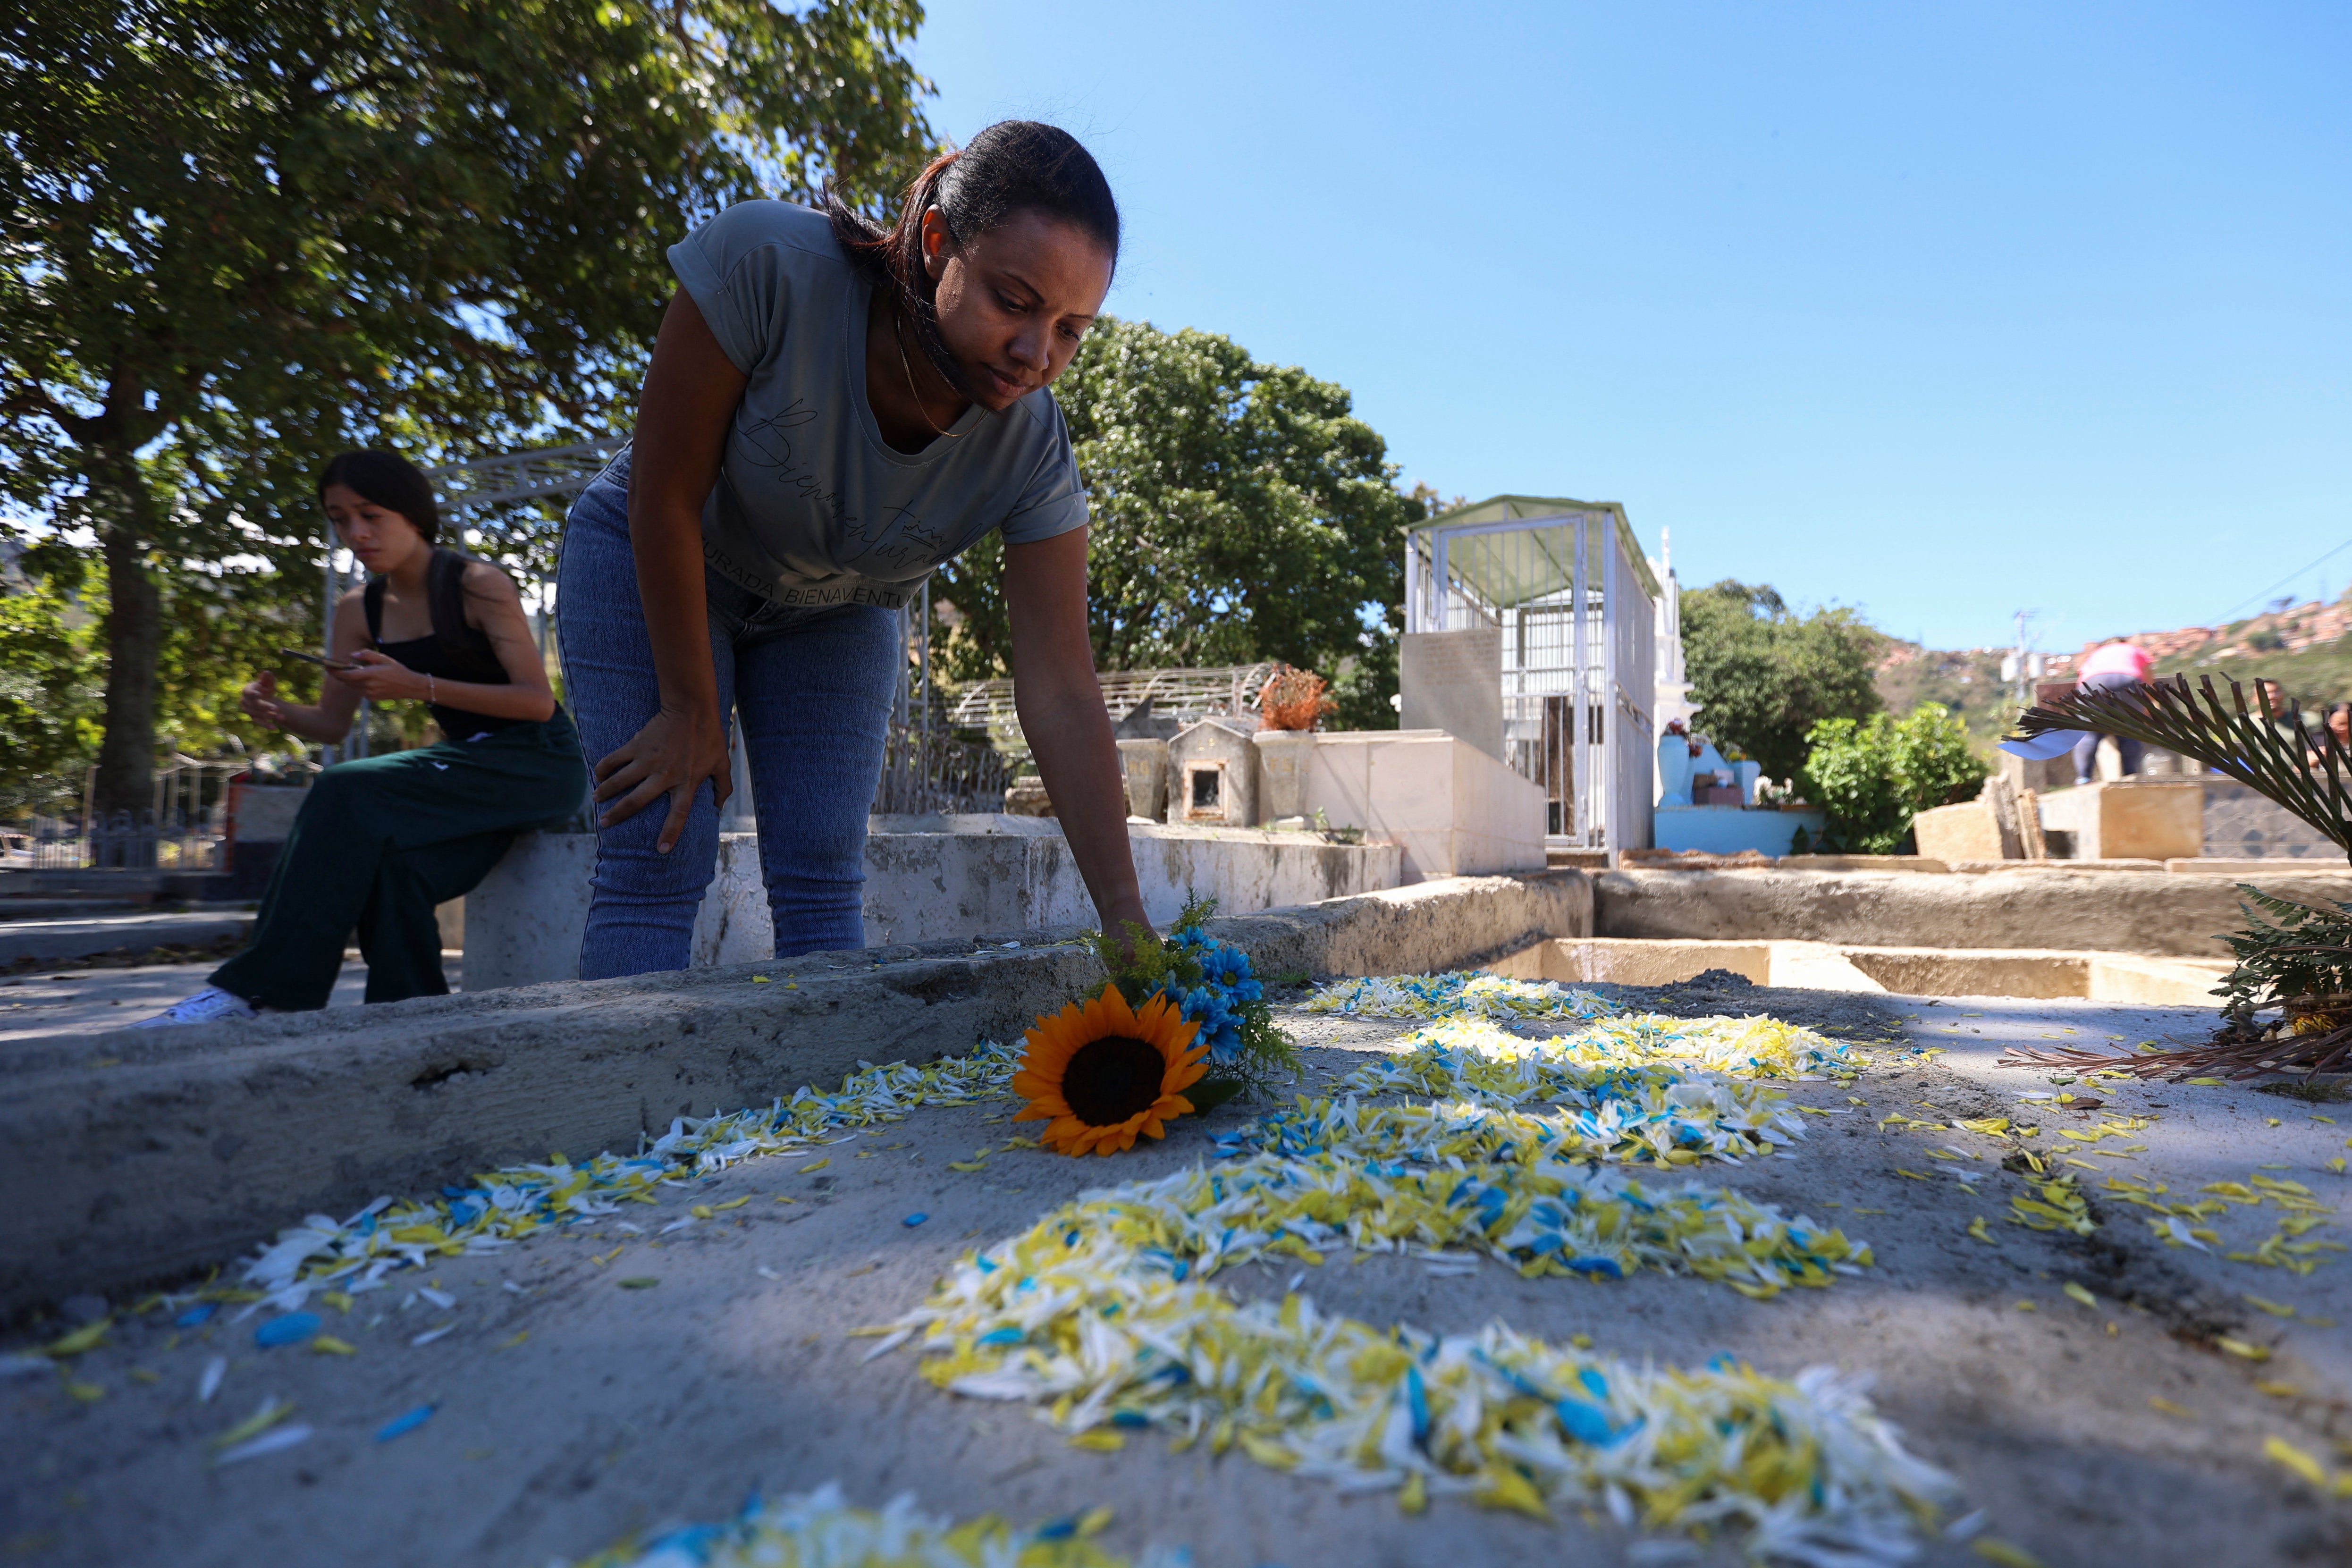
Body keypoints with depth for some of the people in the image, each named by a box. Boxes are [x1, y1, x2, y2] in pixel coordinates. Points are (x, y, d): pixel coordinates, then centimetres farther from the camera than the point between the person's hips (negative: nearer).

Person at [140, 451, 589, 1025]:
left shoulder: (479, 585, -11)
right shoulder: (359, 611, 9)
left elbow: (538, 702, -17)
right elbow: (333, 723, 12)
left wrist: (419, 687, -26)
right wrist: (278, 710, -12)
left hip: (540, 762, -6)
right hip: (469, 764, 6)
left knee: (350, 793, -25)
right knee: (389, 862, -27)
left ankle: (260, 989, -20)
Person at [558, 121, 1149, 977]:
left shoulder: (1033, 452, -26)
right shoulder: (767, 263, -34)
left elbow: (1061, 697, -28)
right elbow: (665, 497, -25)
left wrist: (1126, 919, -32)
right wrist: (692, 710, -18)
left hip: (836, 615, 2)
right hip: (652, 564, -2)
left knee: (824, 880, -6)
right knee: (656, 863, -12)